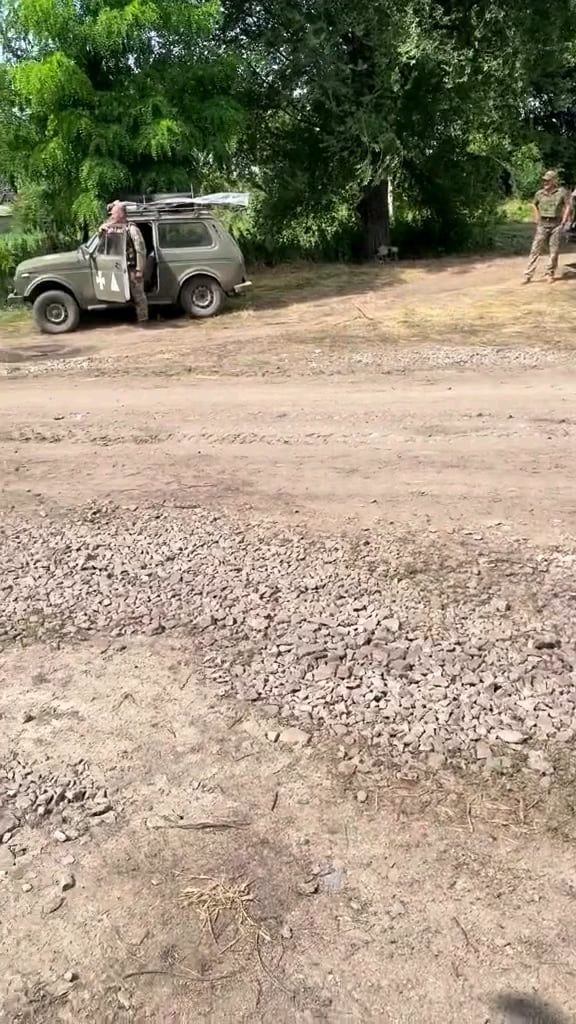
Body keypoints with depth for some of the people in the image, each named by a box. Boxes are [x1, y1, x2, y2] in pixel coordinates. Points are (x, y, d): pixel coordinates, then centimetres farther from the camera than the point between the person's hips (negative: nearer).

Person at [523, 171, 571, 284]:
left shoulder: (562, 192, -5)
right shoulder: (539, 193, 3)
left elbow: (568, 206, -1)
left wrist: (563, 222, -7)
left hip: (556, 224, -2)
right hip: (542, 224, 2)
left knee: (554, 251, 3)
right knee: (535, 249, -6)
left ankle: (550, 274, 14)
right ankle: (528, 275, -8)